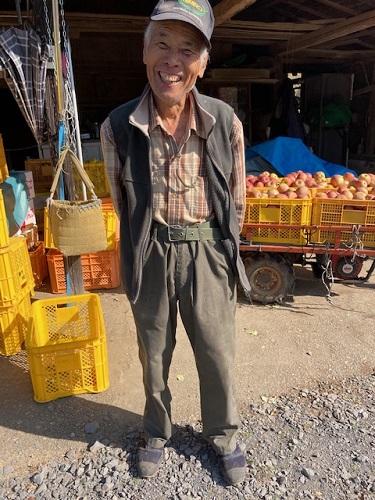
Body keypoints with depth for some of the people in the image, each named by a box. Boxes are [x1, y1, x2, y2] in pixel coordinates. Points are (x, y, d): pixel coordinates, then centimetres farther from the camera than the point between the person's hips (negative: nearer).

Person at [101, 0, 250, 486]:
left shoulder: (225, 122, -9)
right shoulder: (118, 126, -9)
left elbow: (237, 201, 3)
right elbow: (121, 203, 4)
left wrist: (224, 248, 11)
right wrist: (144, 248, 11)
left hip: (208, 250, 0)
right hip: (149, 255, 1)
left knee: (218, 353, 14)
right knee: (153, 352, 19)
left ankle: (222, 433, 44)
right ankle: (156, 429, 48)